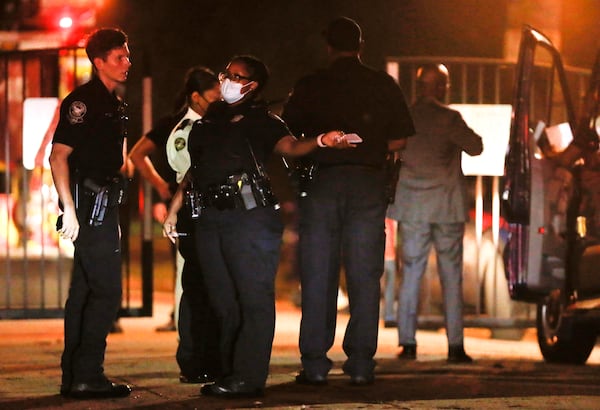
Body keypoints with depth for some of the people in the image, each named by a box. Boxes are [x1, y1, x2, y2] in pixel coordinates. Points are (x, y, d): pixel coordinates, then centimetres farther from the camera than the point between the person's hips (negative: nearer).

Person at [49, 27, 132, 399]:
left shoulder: (116, 105, 18)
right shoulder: (82, 101, -11)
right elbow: (59, 155, -17)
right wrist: (69, 210, -23)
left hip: (105, 206, 10)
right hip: (89, 205, -10)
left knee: (85, 292, 11)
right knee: (106, 290, -12)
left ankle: (75, 377, 15)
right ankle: (86, 377, -11)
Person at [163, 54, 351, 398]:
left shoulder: (262, 122, 3)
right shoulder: (210, 122, 21)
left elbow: (288, 145, -15)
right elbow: (195, 169, 25)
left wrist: (320, 141, -35)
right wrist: (174, 209, 19)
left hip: (249, 215, -6)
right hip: (209, 218, 6)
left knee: (254, 298, -9)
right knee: (224, 302, 7)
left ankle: (248, 377, -11)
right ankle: (228, 373, 12)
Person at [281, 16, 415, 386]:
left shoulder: (309, 87, 4)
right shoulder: (384, 85, 4)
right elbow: (397, 141, 3)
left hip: (321, 182, 0)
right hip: (367, 183, 0)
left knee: (318, 277, 4)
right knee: (364, 278, 4)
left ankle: (315, 364, 2)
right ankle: (361, 364, 1)